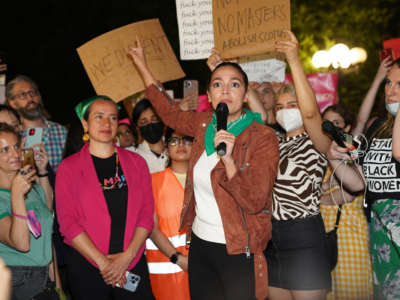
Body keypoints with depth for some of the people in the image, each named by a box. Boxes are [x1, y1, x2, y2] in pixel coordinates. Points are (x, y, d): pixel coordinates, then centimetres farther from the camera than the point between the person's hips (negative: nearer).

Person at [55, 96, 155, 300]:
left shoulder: (136, 162, 8)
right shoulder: (69, 167, 1)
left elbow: (147, 213, 2)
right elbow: (68, 222, -6)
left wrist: (127, 256, -10)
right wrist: (102, 262, -13)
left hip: (133, 265, 2)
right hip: (86, 266, -2)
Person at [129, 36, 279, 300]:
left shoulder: (263, 137, -14)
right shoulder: (204, 125, 2)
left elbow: (255, 202, -21)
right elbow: (170, 113, 22)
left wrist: (228, 159, -34)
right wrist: (142, 64, 25)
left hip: (238, 252, -5)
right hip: (200, 244, 6)